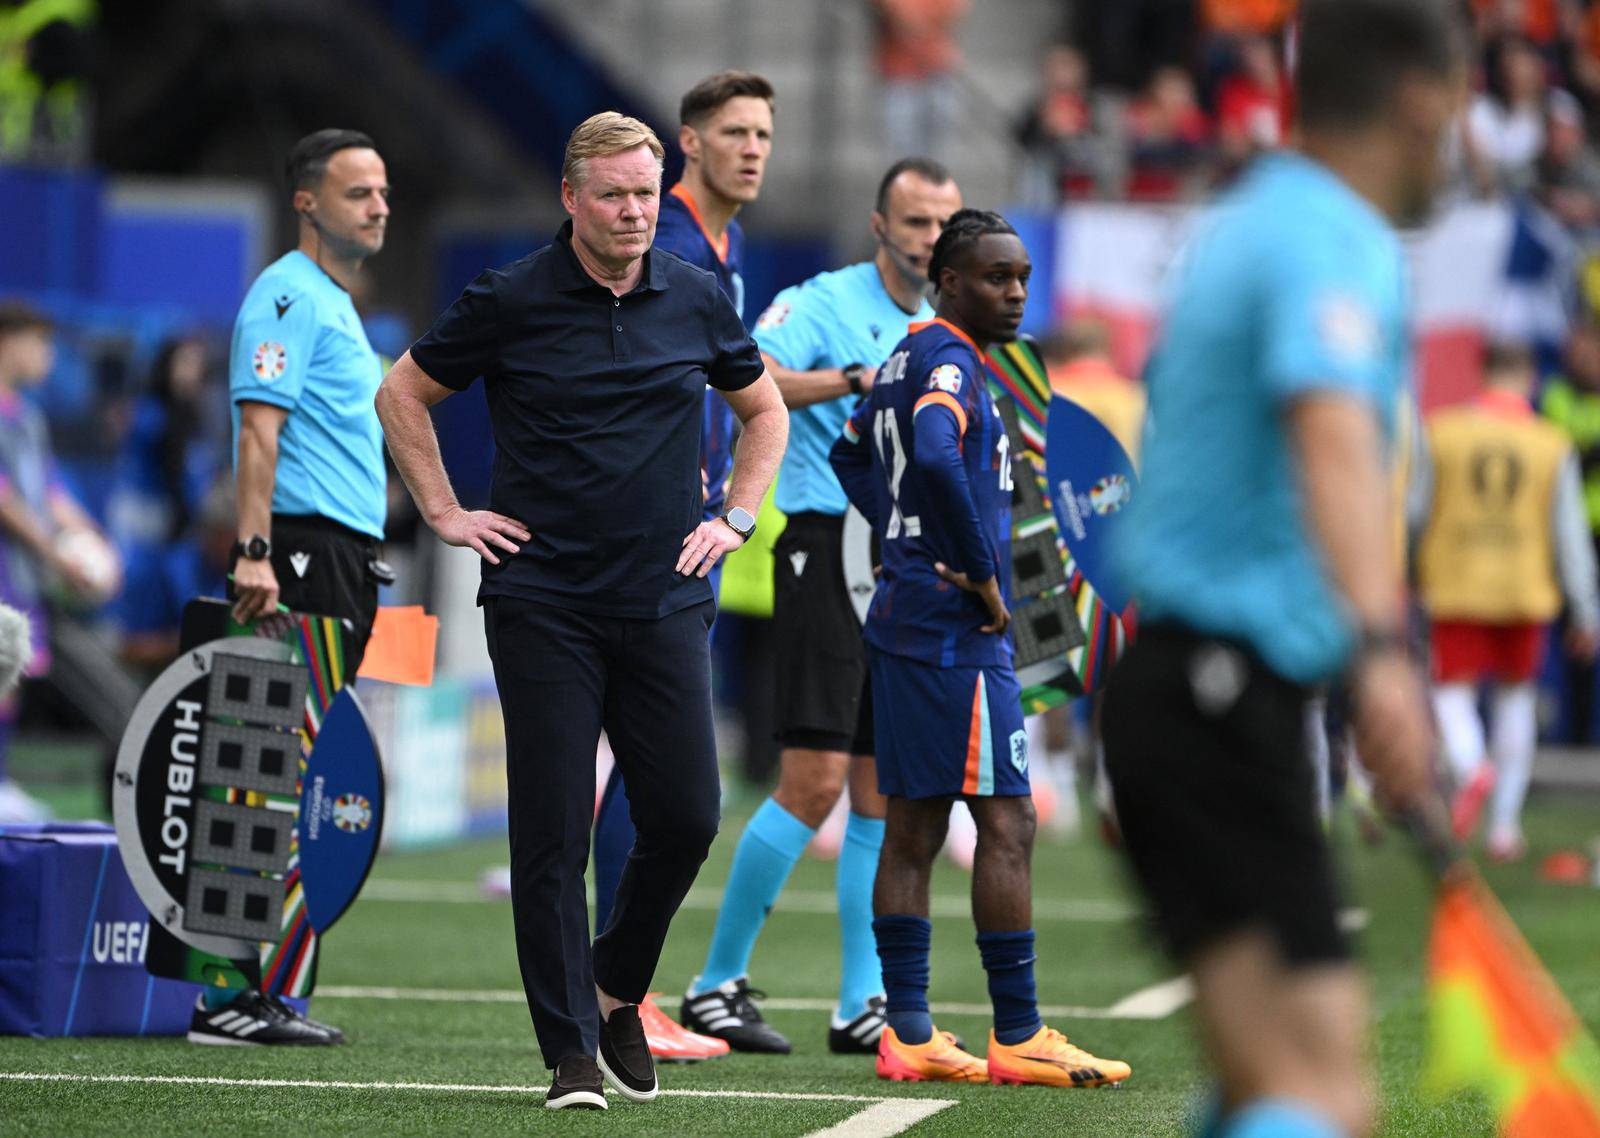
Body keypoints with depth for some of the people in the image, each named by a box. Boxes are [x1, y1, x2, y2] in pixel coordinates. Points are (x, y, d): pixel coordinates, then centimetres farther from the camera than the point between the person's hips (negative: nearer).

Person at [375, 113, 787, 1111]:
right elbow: (402, 394, 10)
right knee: (553, 831, -5)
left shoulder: (698, 302, 6)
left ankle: (616, 989, 23)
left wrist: (736, 518, 12)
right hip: (544, 606, -3)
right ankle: (571, 1049, 1)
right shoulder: (511, 303, -3)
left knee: (686, 818, -2)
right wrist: (446, 513, 4)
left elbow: (765, 408, 23)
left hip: (666, 605, 3)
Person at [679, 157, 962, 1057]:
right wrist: (856, 379, -28)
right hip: (827, 548, -7)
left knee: (883, 792, 5)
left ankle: (862, 1006, 8)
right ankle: (719, 983, -2)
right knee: (815, 780, -12)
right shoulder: (823, 303, -4)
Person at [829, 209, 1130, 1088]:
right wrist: (983, 576, -21)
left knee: (911, 831, 9)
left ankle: (908, 1033, 10)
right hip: (957, 629, -10)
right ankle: (1017, 1037, -6)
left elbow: (851, 457, 32)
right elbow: (935, 459, -32)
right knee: (1006, 824, -7)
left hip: (903, 616, 10)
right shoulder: (948, 361, -13)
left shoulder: (905, 358, 16)